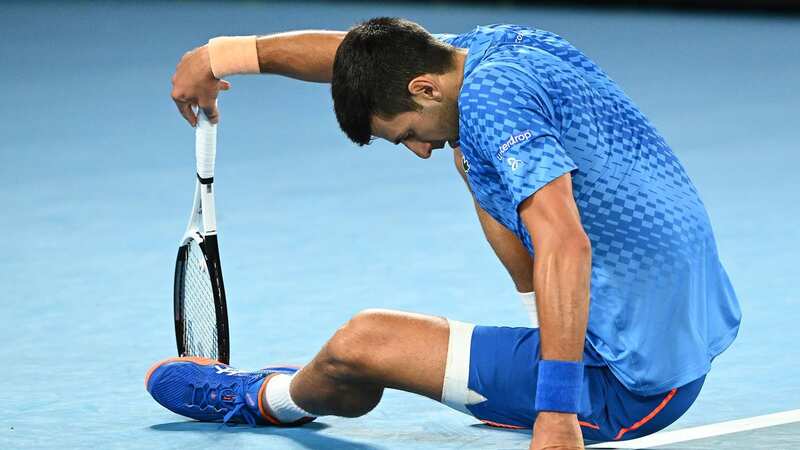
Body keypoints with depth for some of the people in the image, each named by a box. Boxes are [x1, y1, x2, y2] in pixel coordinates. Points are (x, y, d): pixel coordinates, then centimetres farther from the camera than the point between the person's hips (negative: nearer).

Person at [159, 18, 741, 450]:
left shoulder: (491, 100, -21)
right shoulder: (494, 43, 7)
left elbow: (564, 244, -34)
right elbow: (358, 52, 22)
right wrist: (223, 54, 20)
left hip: (628, 387, -10)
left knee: (360, 342, 1)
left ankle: (258, 399, 36)